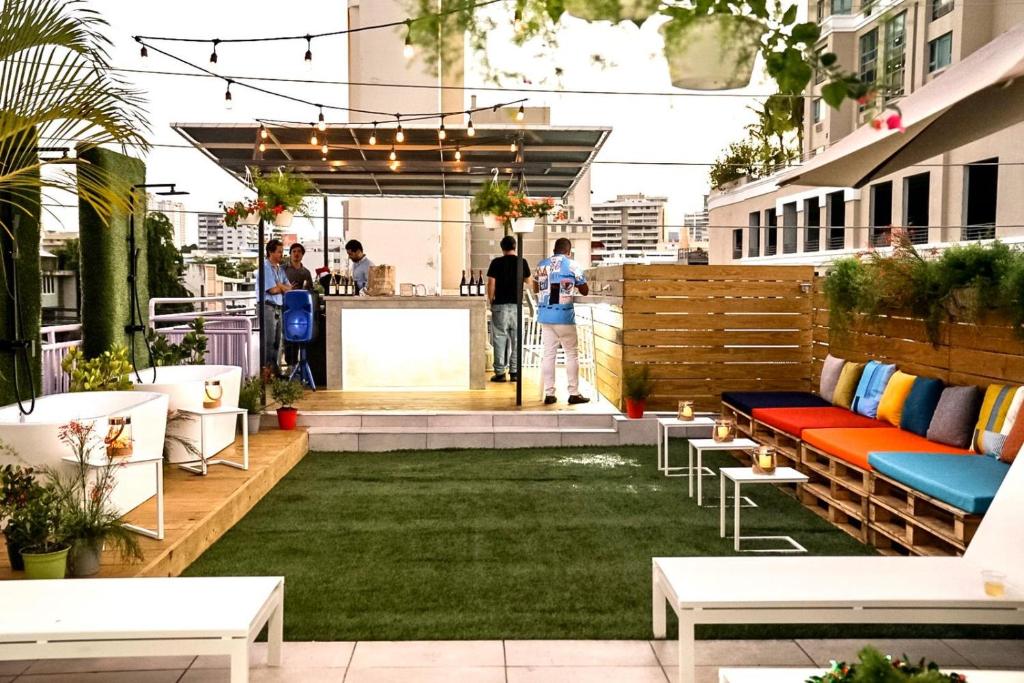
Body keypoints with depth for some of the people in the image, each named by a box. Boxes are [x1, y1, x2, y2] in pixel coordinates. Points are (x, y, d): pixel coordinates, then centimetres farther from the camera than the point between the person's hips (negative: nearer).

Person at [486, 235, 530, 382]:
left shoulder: (496, 262, -5)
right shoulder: (522, 262, 1)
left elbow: (491, 284, -7)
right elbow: (527, 280, 16)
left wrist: (491, 301, 4)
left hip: (500, 305, -2)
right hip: (517, 305, 2)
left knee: (500, 339, 3)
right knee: (516, 339, 8)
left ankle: (500, 372, 2)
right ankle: (515, 372, 9)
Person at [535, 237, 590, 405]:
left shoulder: (542, 265, 9)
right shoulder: (572, 265, -3)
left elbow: (536, 288, 22)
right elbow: (585, 291, 4)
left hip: (545, 315, 4)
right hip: (564, 316, -4)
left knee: (548, 354, 6)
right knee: (571, 354, 5)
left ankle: (549, 394, 6)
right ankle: (574, 393, 5)